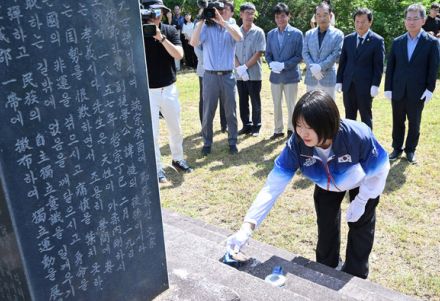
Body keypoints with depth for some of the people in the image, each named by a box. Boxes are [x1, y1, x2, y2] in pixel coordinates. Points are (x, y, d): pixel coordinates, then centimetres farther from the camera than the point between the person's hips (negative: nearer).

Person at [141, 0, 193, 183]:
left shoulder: (170, 31, -2)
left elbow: (179, 55, -16)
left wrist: (160, 37, -26)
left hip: (169, 89, 3)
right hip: (147, 92, -2)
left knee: (175, 129, 16)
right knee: (152, 133, 3)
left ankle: (177, 159, 37)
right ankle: (157, 168, 18)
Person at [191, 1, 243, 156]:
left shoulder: (232, 27, 5)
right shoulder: (206, 28, 1)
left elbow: (239, 37, -18)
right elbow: (194, 42, -16)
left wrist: (222, 22, -21)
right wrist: (201, 21, -15)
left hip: (228, 76, 1)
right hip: (210, 76, -1)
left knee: (230, 112, 9)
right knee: (208, 112, 7)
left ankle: (232, 142, 22)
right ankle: (207, 143, 20)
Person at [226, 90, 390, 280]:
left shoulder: (358, 136, -45)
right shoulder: (296, 144, -38)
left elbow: (380, 170, -23)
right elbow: (273, 186, -38)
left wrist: (361, 201, -17)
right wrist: (247, 227, -47)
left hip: (362, 183, -2)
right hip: (327, 185, 2)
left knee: (361, 227, 10)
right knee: (326, 226, 12)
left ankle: (355, 276, 34)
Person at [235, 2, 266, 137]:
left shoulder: (258, 32, -4)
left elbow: (259, 53, -9)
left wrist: (245, 67, -15)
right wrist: (239, 68, -12)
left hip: (254, 73, -3)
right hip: (239, 74, 3)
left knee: (255, 101, 5)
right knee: (243, 101, 10)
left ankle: (256, 127, 16)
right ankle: (246, 125, 22)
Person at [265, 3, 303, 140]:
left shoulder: (297, 33, -5)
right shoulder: (271, 34, 7)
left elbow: (299, 56, -7)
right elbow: (268, 54, 10)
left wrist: (284, 65, -18)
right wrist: (271, 64, -11)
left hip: (291, 75, -4)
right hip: (275, 75, 4)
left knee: (291, 105, 6)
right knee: (276, 105, 11)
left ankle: (291, 130, 20)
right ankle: (278, 130, 23)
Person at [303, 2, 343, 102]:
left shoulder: (338, 34, 0)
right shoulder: (309, 34, 10)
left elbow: (336, 54, -8)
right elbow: (305, 53, 3)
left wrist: (320, 67, -18)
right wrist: (313, 67, -14)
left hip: (328, 77, -3)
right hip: (311, 77, 3)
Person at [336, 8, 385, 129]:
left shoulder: (377, 40, -4)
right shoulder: (348, 39, 8)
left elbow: (378, 66, -7)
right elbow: (342, 62, 10)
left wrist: (375, 85, -13)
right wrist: (339, 81, 5)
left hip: (365, 85, -4)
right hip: (348, 84, 4)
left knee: (366, 116, 6)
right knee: (349, 116, 10)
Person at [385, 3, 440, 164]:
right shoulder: (397, 41, 5)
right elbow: (390, 66, 4)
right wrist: (388, 88, -1)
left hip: (418, 92, -2)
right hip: (398, 91, 2)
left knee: (414, 123, 10)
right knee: (398, 122, 12)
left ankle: (410, 150, 24)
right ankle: (397, 148, 26)